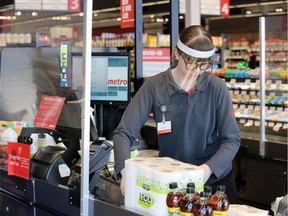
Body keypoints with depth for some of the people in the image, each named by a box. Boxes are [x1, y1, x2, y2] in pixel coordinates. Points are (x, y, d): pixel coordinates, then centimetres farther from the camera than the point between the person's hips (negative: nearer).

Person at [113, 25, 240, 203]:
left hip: (215, 179, 0)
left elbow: (232, 139, -8)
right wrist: (126, 170, -30)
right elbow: (124, 133, -13)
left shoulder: (216, 87, -11)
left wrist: (209, 168, -25)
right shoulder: (154, 86, -12)